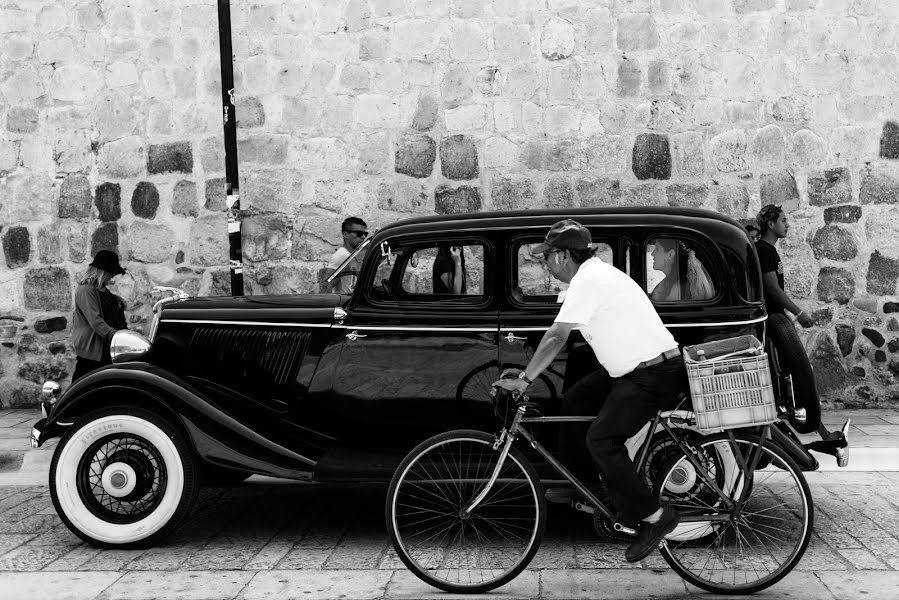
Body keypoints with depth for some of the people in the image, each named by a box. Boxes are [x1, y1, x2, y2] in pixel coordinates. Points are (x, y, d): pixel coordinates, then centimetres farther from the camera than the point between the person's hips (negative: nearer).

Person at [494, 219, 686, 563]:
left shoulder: (588, 281, -16)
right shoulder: (597, 273, 16)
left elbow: (557, 337, -20)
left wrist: (524, 379, -15)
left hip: (653, 374, -10)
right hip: (633, 366, 10)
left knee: (601, 439, -13)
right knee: (575, 401, 10)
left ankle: (653, 517, -4)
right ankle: (621, 494, 15)